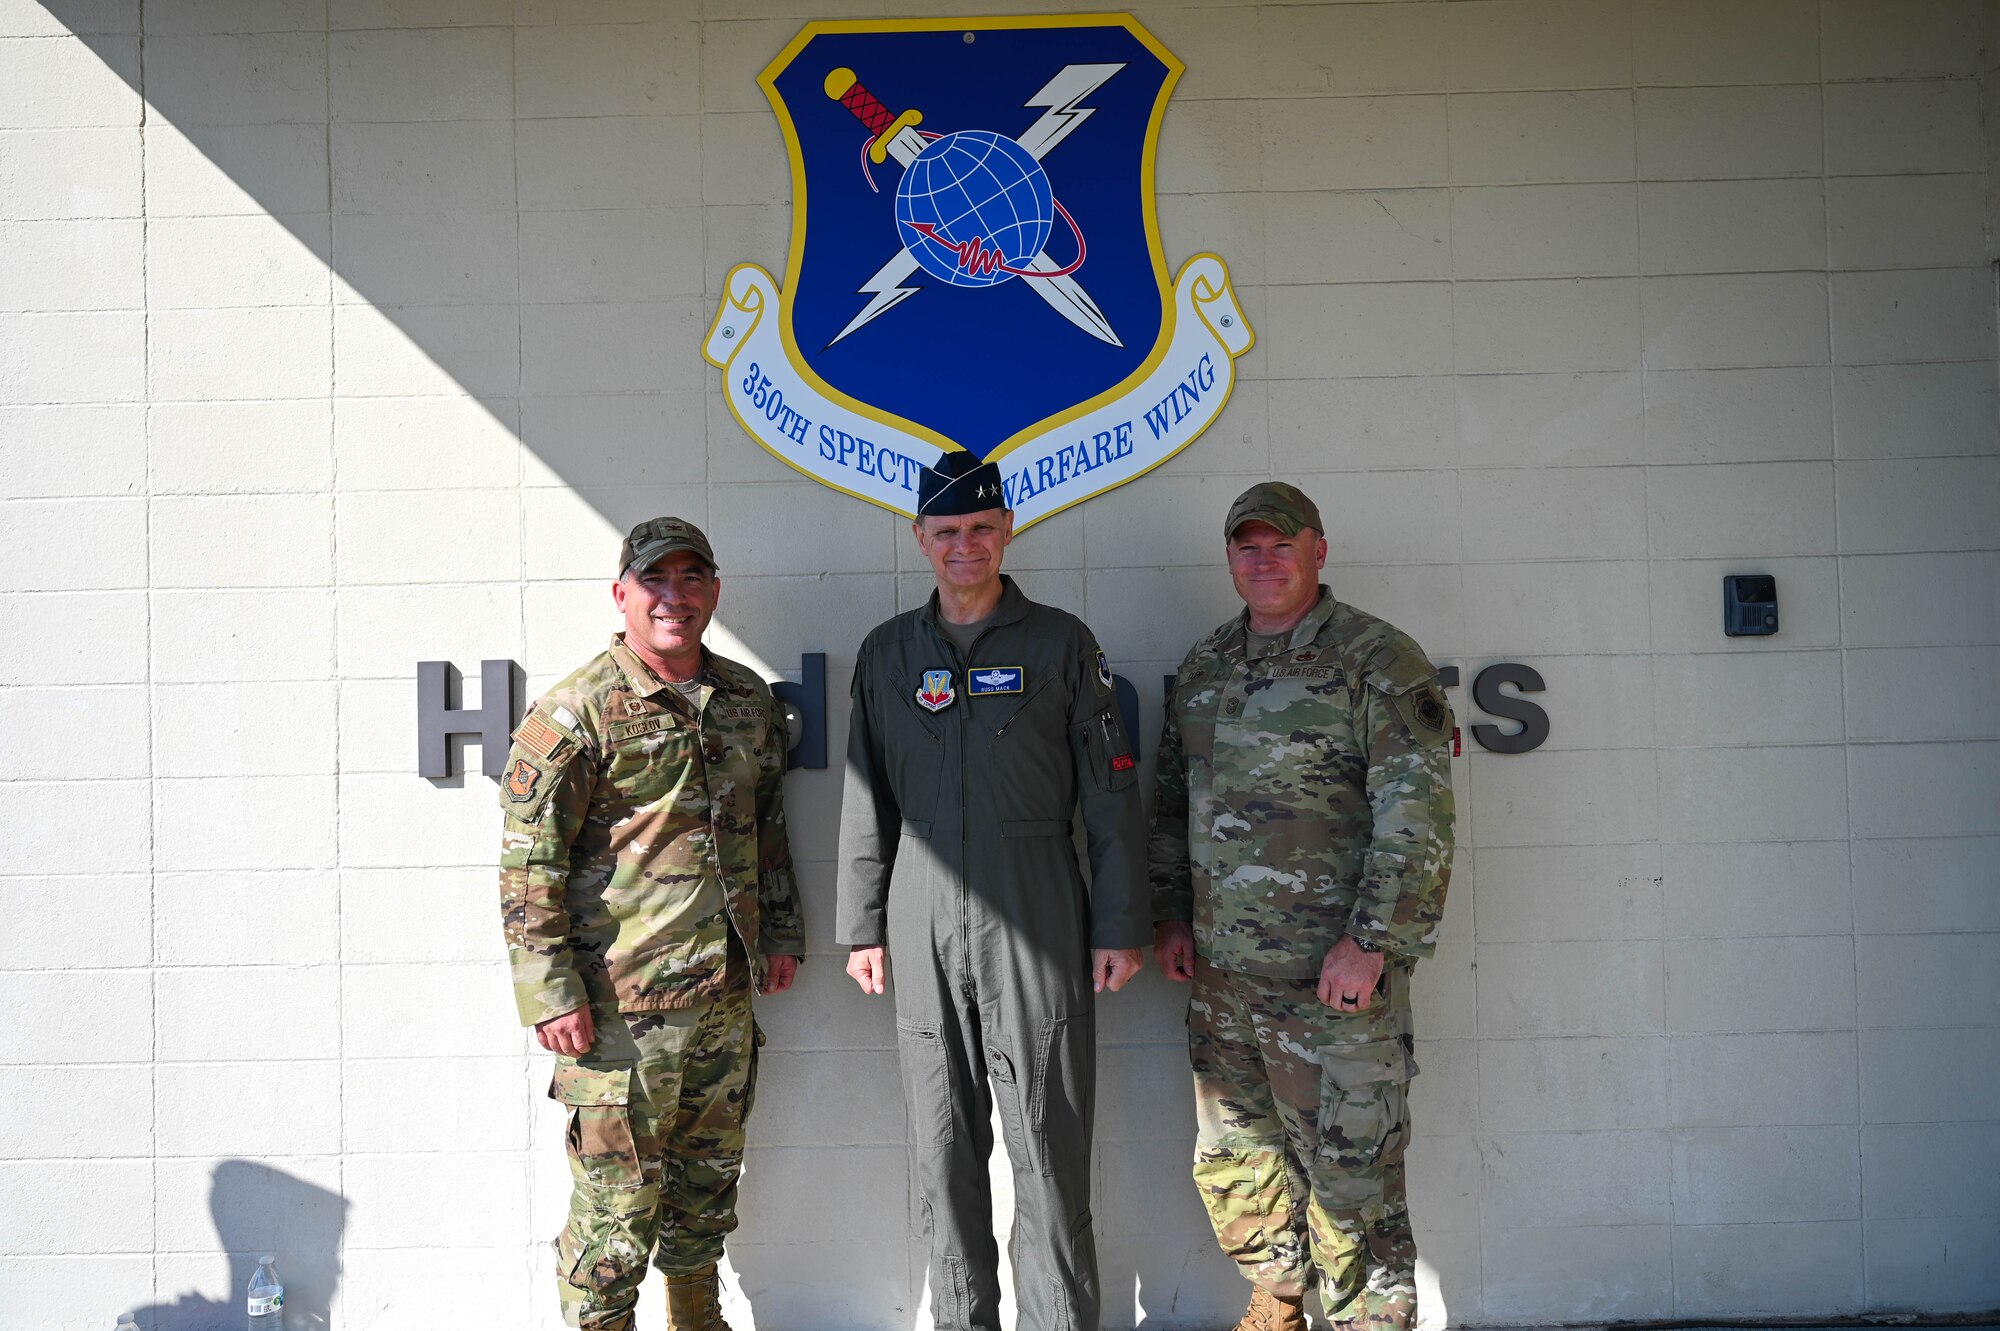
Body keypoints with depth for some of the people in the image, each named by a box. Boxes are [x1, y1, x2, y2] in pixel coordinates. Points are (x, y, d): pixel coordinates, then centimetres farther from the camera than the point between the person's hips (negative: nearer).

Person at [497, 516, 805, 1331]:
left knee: (709, 1172, 19)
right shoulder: (576, 712, -10)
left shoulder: (748, 701, 9)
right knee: (617, 1189, 0)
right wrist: (551, 992, -15)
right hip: (619, 999, -6)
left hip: (726, 990, 6)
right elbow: (528, 861, -12)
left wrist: (781, 931, 17)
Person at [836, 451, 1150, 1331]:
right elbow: (865, 801, 14)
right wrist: (862, 925, 9)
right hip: (924, 929, 3)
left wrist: (1120, 925, -3)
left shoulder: (1060, 643, 4)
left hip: (1037, 928, -3)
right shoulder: (887, 654, 12)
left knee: (1048, 1148, -1)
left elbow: (1111, 794, 2)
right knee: (943, 1152, 9)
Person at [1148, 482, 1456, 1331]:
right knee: (1231, 1160, 17)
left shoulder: (1378, 660, -6)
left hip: (1332, 974, -7)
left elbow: (1418, 812, -12)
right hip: (1219, 972, 7)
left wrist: (1371, 941, -18)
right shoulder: (1205, 669, 14)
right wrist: (1170, 914, 13)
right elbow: (1169, 798, 21)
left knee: (1349, 1167, -1)